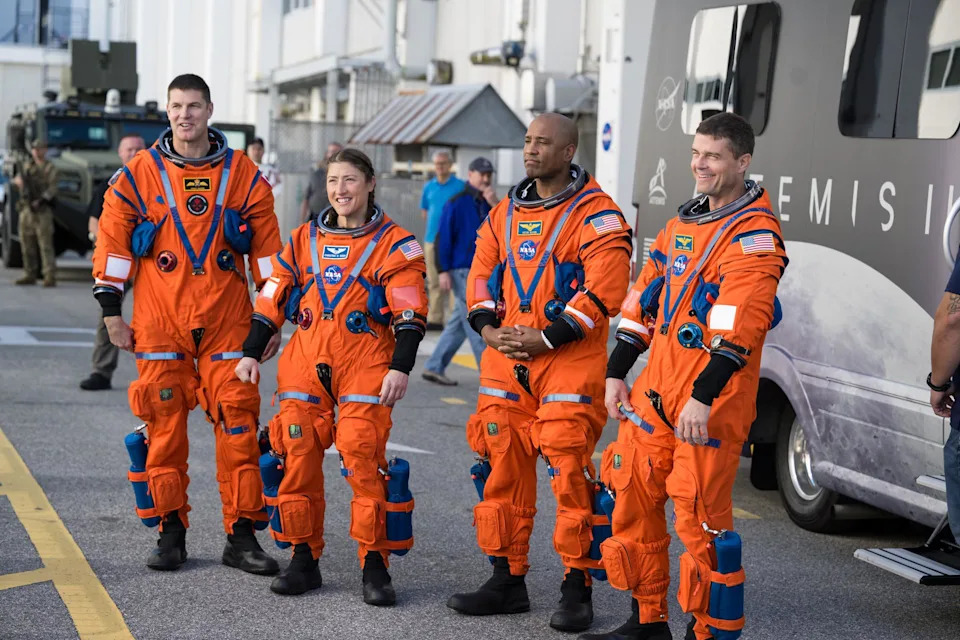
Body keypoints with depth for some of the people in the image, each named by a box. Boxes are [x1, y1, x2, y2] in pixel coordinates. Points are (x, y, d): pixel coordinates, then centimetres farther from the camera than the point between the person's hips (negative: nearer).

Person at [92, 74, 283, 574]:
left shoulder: (243, 175, 5)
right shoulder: (139, 174, 3)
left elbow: (267, 248, 8)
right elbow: (112, 241, 6)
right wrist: (111, 311, 2)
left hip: (227, 320, 0)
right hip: (159, 323, 0)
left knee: (238, 423, -3)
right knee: (164, 424, 3)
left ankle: (241, 536, 5)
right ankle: (170, 533, 14)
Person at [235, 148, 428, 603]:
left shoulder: (394, 243, 1)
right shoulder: (304, 239, 14)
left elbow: (409, 313, -3)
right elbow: (272, 300, 16)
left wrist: (400, 367, -11)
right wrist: (251, 353, 11)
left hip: (365, 367, -4)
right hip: (305, 363, 4)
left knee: (363, 460, -12)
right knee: (297, 456, -1)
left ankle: (374, 564, -3)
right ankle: (304, 558, 11)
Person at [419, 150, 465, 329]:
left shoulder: (460, 186, -1)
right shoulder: (428, 186, 12)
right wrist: (435, 222, 9)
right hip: (431, 240, 5)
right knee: (434, 282, 8)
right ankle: (435, 319, 13)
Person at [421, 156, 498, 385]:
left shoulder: (488, 204, 13)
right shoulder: (456, 203, -8)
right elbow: (443, 237, -10)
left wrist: (495, 205, -10)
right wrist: (444, 271, -15)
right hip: (462, 271, -8)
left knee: (459, 323, 10)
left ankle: (434, 368, 17)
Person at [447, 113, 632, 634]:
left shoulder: (596, 214, -6)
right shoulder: (506, 212, 15)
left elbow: (604, 289, -14)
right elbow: (483, 271, 17)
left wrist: (547, 338, -17)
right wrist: (487, 326, -1)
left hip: (570, 360, -6)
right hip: (505, 357, 7)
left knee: (569, 471, -8)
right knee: (503, 468, 9)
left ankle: (577, 589, 3)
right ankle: (508, 580, 20)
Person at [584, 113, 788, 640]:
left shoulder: (754, 235, -11)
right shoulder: (684, 222, 16)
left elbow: (738, 324, -22)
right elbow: (645, 300, 19)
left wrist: (703, 396, -27)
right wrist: (616, 373, 16)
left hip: (710, 400, -8)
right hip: (657, 388, 8)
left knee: (700, 516, -5)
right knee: (633, 496, 11)